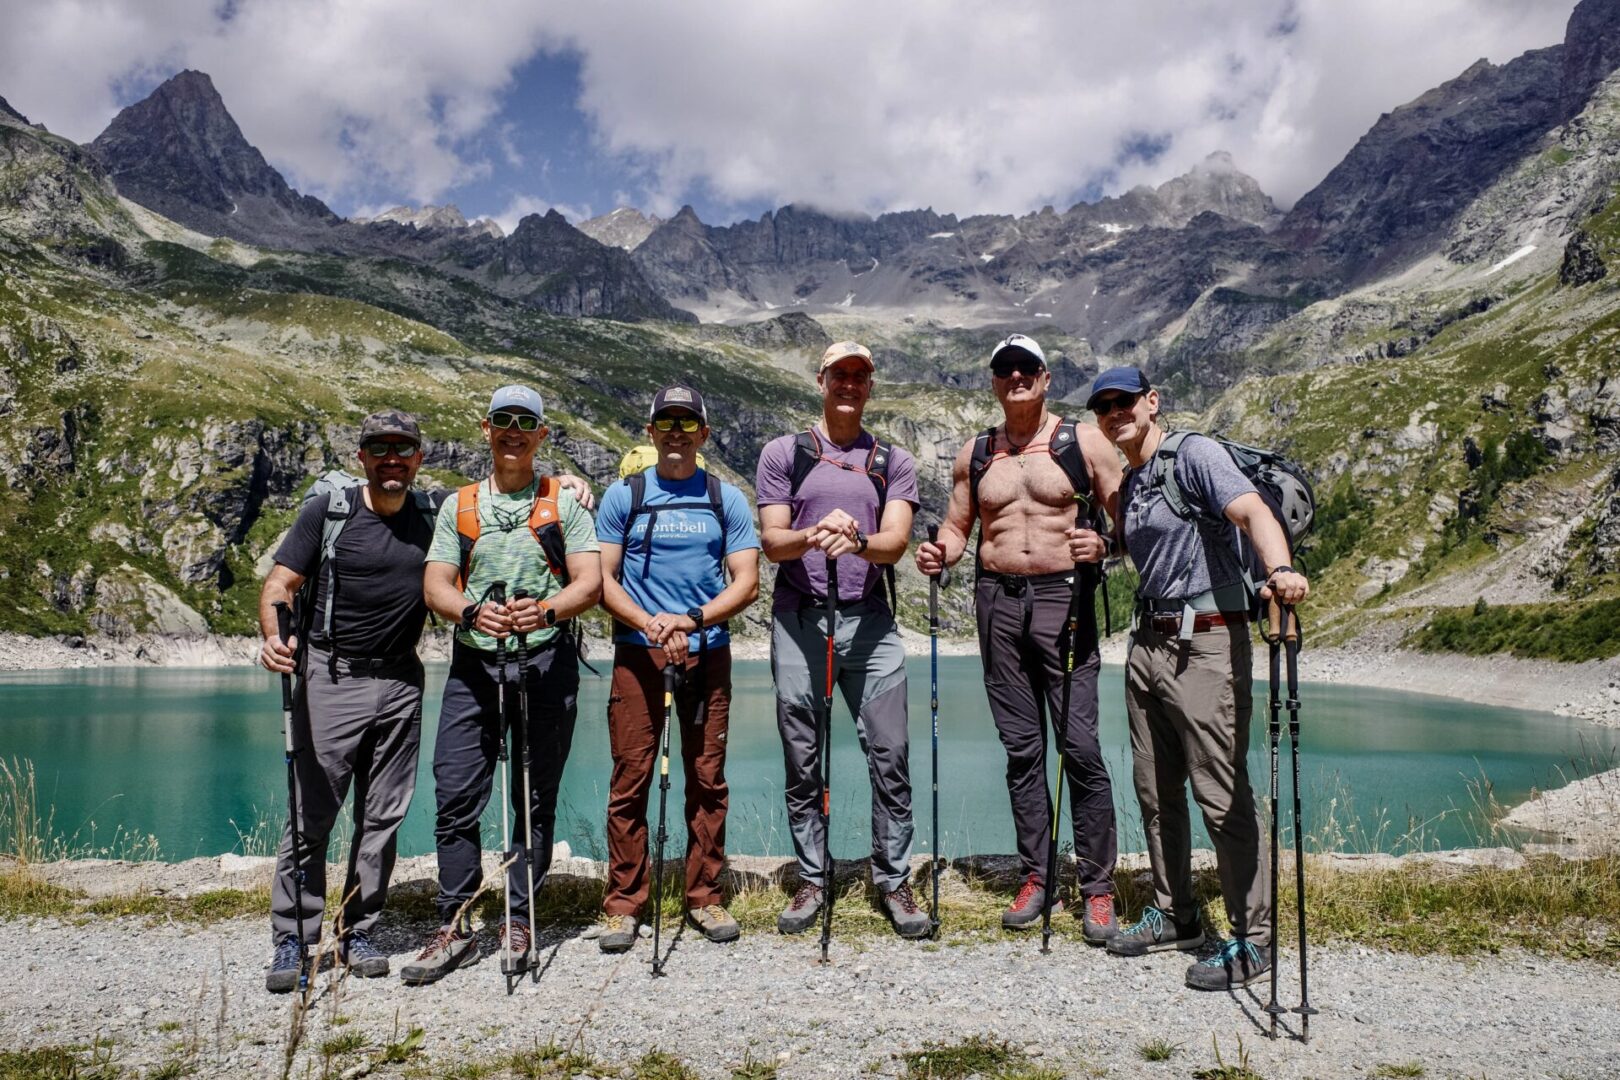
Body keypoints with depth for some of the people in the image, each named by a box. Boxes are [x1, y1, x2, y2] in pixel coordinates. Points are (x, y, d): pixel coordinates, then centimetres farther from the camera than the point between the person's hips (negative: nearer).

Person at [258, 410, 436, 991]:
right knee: (311, 815, -3)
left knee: (383, 817, 8)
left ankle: (357, 933, 20)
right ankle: (291, 940, 10)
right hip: (330, 677, -3)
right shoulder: (327, 510, -2)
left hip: (400, 683, 3)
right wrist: (274, 637, -25)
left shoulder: (433, 518, 6)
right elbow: (280, 583, -5)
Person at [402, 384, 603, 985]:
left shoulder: (565, 503, 10)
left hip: (547, 662, -1)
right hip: (473, 663, 2)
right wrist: (472, 611, -17)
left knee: (537, 798, 4)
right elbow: (435, 586, 6)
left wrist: (545, 609, -21)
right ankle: (454, 928, 8)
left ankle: (519, 921, 16)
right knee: (455, 795, -4)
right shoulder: (458, 506, 16)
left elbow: (590, 583, -1)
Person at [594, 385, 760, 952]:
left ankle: (705, 898, 17)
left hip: (707, 654, 1)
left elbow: (746, 583, 3)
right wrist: (649, 624, -14)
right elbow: (603, 579, 3)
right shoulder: (622, 496, 8)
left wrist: (690, 619, -13)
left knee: (708, 778, 4)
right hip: (637, 653, -1)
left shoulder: (726, 498, 9)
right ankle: (622, 905, 10)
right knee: (630, 778, -1)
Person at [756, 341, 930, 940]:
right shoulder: (783, 453, 9)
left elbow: (895, 543, -2)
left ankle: (894, 880, 11)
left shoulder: (893, 461, 12)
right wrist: (814, 535, -22)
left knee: (890, 758, -2)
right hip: (798, 620, 0)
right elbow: (772, 542, 0)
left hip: (869, 621, 1)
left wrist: (856, 542, -24)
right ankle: (812, 879, 18)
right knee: (802, 761, 4)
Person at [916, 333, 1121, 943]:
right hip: (997, 601, 4)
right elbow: (957, 525, 18)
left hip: (1063, 597, -3)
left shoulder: (1082, 441, 3)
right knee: (1021, 748, 8)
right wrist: (940, 553, -3)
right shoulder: (975, 454, 14)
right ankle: (1035, 876, 19)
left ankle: (1097, 889, 5)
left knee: (1080, 746, -6)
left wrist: (1103, 545, -19)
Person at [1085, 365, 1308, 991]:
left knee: (1220, 792, -6)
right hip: (1148, 641, 9)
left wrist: (1279, 570, -42)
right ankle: (1174, 915, 28)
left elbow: (1252, 511, -25)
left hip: (1205, 641, -8)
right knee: (1155, 790, 14)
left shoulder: (1193, 454, -8)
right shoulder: (1128, 483, 16)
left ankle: (1253, 939, 7)